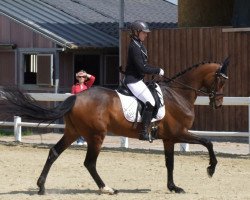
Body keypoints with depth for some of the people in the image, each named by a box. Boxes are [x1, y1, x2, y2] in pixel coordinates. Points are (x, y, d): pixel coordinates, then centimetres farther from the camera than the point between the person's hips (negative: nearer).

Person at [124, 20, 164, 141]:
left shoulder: (139, 46, 14)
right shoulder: (134, 47, -18)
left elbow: (143, 65, 19)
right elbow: (142, 68, -21)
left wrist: (156, 71, 6)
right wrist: (158, 71, -11)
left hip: (137, 79, 11)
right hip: (133, 80, -11)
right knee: (150, 102, -18)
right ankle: (144, 132, -18)